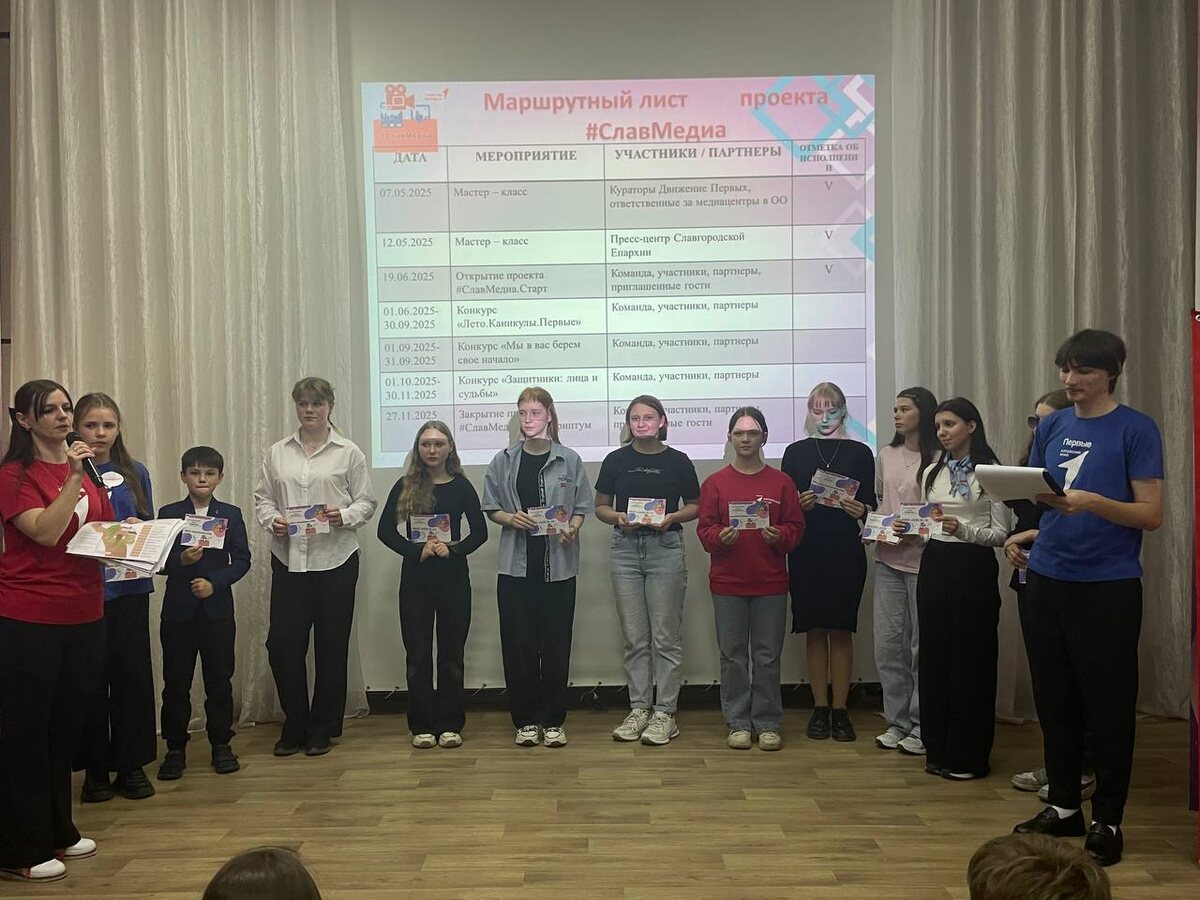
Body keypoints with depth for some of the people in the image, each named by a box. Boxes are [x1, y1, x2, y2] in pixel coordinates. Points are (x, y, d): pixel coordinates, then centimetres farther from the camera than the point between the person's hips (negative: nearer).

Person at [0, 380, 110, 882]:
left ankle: (57, 831, 30)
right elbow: (46, 532, -20)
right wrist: (73, 477, -24)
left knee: (66, 728, 16)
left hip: (83, 617, 6)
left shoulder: (87, 468, 11)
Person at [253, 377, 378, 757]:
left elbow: (366, 502, 2)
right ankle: (294, 725, 17)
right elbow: (262, 497, 11)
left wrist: (344, 515, -16)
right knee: (282, 643, -1)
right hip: (288, 559, 2)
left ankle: (323, 729, 20)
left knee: (331, 644, 6)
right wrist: (272, 519, -9)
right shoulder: (277, 452, 10)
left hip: (335, 559, -2)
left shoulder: (348, 452, 2)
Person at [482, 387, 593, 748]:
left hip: (558, 562, -1)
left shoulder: (569, 460, 2)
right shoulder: (504, 460, 5)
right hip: (516, 562, 1)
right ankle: (526, 720, 15)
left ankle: (553, 721, 15)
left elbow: (582, 506, 4)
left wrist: (572, 528, -14)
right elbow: (491, 507, 8)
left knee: (556, 643, 3)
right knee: (519, 643, 3)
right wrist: (511, 519, -11)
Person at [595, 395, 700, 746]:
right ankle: (639, 708, 17)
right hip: (625, 549, 2)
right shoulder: (616, 460, 5)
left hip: (665, 549, -2)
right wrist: (618, 517, -11)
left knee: (665, 636, 1)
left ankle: (665, 713, 9)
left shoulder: (677, 461, 1)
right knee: (634, 637, 7)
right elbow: (600, 507, 9)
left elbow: (696, 506, 7)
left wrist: (671, 517, -11)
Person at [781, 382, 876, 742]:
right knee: (814, 629, 4)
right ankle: (820, 708, 13)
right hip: (806, 551, 1)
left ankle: (840, 710, 9)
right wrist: (800, 503, -14)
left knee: (841, 630, 2)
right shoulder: (796, 451, 8)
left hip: (846, 551, -1)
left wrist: (861, 510, -15)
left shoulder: (860, 452, 6)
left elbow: (871, 504, 6)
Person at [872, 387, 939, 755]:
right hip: (888, 559, 6)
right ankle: (897, 722, 19)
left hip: (922, 560, -6)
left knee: (922, 645, 3)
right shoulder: (886, 456, 13)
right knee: (887, 643, 7)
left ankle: (921, 726, 14)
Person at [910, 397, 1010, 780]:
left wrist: (962, 529, -22)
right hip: (934, 565, 6)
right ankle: (938, 748, 20)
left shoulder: (990, 472, -4)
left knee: (970, 657, 0)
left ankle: (968, 755, 11)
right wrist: (910, 530, -1)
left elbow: (1001, 532, -7)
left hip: (973, 566, -5)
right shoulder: (932, 473, 13)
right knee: (934, 654, 8)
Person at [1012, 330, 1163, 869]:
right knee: (1054, 701, 12)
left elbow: (1151, 514, -8)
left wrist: (1093, 503, -24)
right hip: (1045, 580, 5)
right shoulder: (1052, 426, 10)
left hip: (1108, 587, -4)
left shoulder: (1136, 430, -4)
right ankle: (1063, 806, 26)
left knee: (1108, 705, 3)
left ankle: (1108, 820, 16)